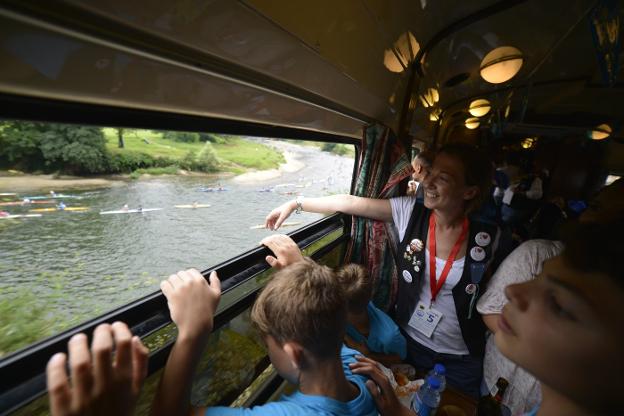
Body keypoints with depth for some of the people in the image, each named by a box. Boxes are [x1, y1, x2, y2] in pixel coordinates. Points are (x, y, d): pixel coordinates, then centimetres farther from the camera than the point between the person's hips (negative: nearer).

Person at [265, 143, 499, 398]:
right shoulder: (410, 212, -18)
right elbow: (349, 203, -18)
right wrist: (295, 203, -16)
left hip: (462, 357, 0)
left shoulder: (487, 236, -17)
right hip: (409, 339, 1)